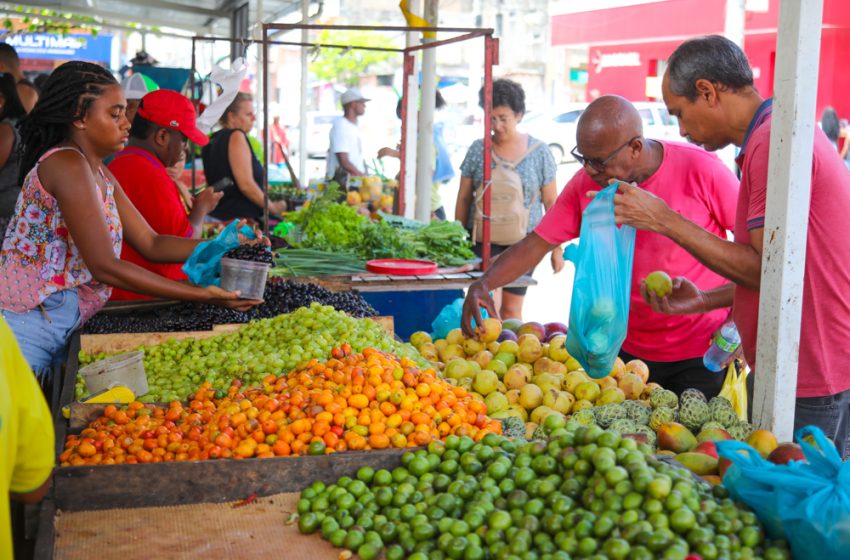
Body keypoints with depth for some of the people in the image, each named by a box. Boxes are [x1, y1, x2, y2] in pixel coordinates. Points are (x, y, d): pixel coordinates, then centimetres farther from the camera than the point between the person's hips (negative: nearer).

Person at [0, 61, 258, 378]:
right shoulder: (66, 164, -16)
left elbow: (151, 244, 12)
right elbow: (105, 267, -21)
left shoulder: (101, 176, 13)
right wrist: (203, 295, -21)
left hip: (59, 334, 9)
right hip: (26, 333, -9)